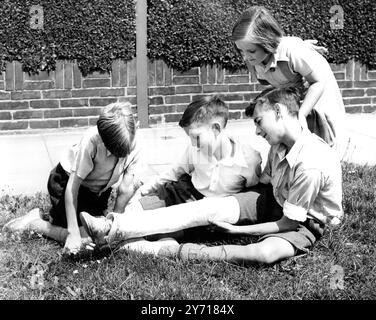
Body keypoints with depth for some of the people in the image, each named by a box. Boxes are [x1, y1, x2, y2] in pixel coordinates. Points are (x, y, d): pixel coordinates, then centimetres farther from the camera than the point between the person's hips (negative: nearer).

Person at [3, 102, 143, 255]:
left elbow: (125, 190, -19)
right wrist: (73, 233, -34)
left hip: (97, 189, 6)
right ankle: (34, 222, 1)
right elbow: (72, 187, -32)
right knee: (87, 240, -18)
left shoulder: (133, 146, -25)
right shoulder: (91, 140, -36)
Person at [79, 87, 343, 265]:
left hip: (305, 223, -6)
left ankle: (174, 252, -32)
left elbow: (289, 223, -22)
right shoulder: (279, 145, -4)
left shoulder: (311, 164, -29)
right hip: (275, 201, 7)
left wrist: (240, 230, -17)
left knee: (268, 252, -41)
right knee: (210, 207, -16)